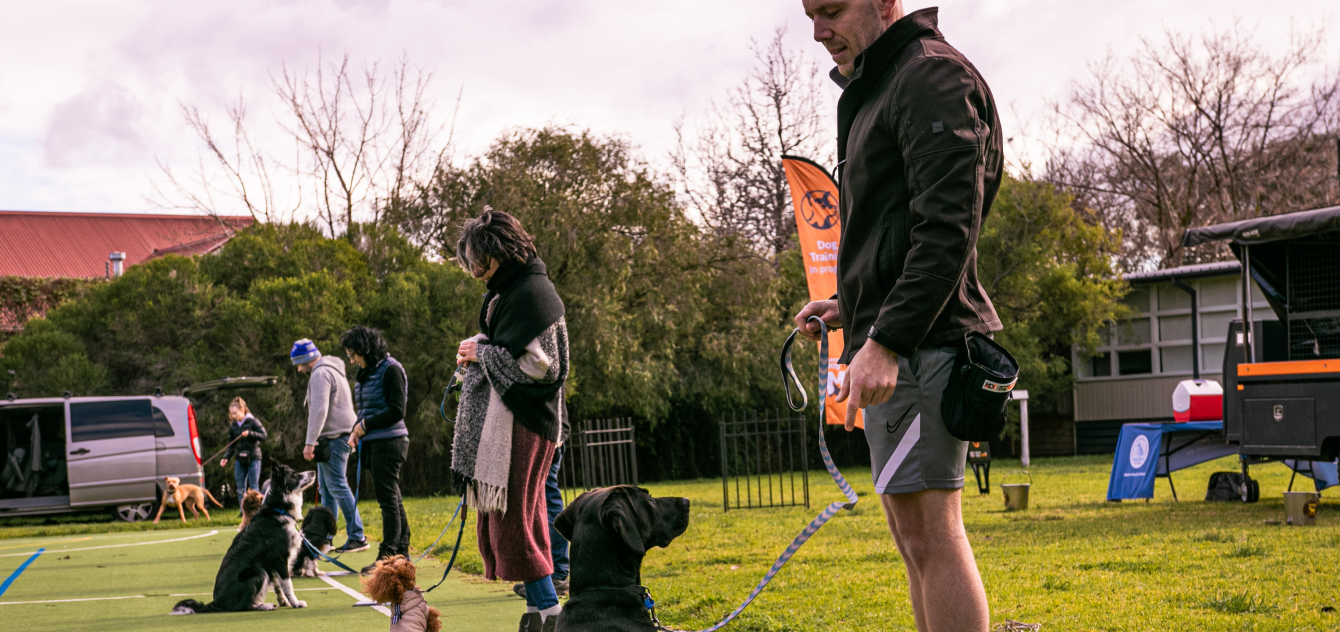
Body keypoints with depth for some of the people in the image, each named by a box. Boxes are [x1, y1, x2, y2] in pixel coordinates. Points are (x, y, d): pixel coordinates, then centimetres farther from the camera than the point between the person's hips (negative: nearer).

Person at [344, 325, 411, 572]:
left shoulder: (391, 370, -11)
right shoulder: (365, 374, 15)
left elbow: (397, 411, -16)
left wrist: (366, 425, -12)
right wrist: (356, 430, 5)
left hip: (389, 441, -9)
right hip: (372, 442, 9)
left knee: (388, 499, -8)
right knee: (392, 499, 11)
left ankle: (387, 556, -7)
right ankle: (402, 551, 14)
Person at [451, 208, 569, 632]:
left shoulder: (532, 292, -14)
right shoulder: (508, 291, 16)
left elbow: (539, 364, -19)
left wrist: (481, 352, -10)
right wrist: (477, 354, 6)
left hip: (521, 422, -10)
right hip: (503, 420, 10)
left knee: (511, 518, -9)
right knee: (523, 518, 11)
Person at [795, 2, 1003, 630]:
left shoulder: (933, 76, -9)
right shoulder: (874, 91, 22)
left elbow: (948, 227, -19)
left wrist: (887, 339, -24)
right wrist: (850, 305, 17)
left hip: (918, 342, -11)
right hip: (894, 344, 11)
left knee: (930, 536, -11)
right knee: (914, 537, 12)